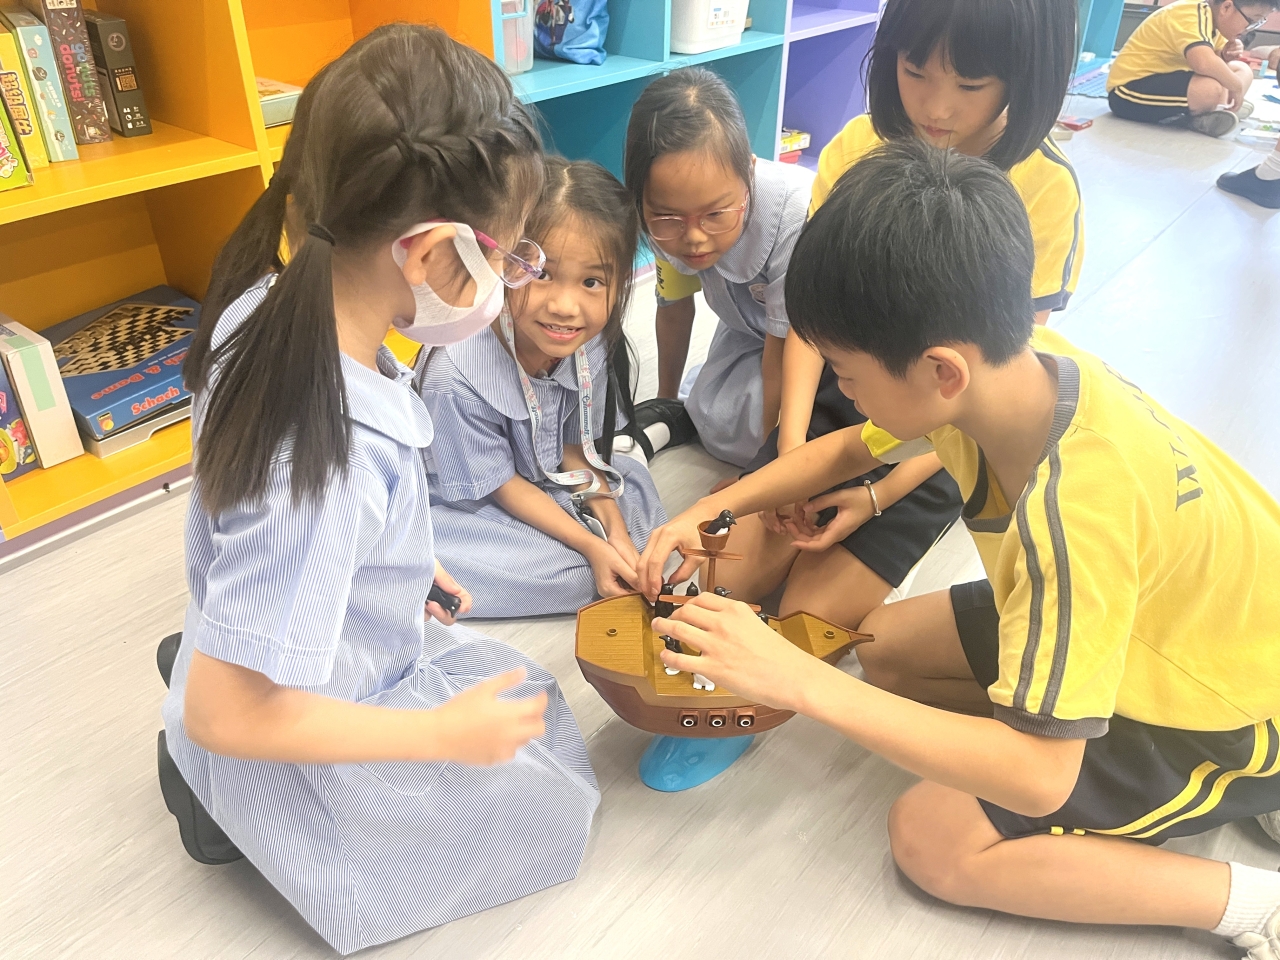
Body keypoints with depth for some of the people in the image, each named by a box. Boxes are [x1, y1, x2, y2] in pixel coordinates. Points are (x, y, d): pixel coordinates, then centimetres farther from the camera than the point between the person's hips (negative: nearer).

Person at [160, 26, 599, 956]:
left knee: (530, 698, 26)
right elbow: (224, 714, -30)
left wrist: (401, 570, 10)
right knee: (553, 809, 13)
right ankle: (234, 811, 9)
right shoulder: (331, 459, -41)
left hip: (332, 650, 8)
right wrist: (443, 734, -22)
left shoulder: (269, 308, -15)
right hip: (299, 757, -7)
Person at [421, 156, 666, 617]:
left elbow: (573, 448, -1)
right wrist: (592, 546, -22)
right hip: (469, 505, -6)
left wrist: (615, 529, -12)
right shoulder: (456, 376, -34)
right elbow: (500, 484, -21)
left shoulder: (587, 344, -15)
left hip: (547, 480, 7)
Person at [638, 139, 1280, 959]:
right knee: (887, 646, 3)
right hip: (1145, 620, 7)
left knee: (932, 839, -12)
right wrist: (714, 507, -9)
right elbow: (847, 449, 2)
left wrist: (801, 681, -41)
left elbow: (1038, 779, -37)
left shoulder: (1074, 510, -41)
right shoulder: (1001, 364, -18)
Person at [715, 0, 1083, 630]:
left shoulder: (1045, 191, -14)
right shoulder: (859, 146, -5)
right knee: (719, 586, -7)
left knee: (811, 617, -11)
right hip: (841, 393, 3)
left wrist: (881, 494, -18)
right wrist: (791, 447, -17)